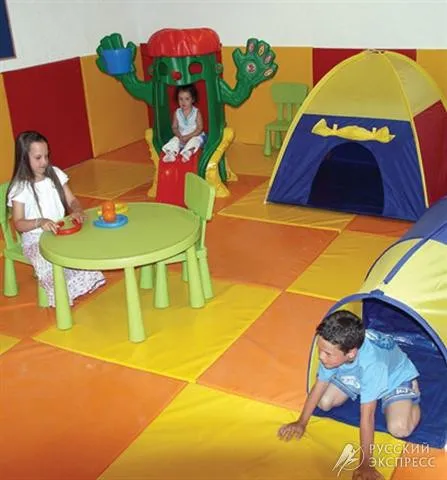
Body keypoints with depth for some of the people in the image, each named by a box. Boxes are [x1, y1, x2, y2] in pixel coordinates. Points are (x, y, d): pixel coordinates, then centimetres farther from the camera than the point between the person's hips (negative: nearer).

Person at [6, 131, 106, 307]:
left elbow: (72, 201, 7)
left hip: (60, 232, 4)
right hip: (35, 239, -4)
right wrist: (40, 222, -30)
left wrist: (77, 211, -17)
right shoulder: (19, 187, -10)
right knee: (49, 263, -33)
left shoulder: (55, 174, 3)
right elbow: (19, 224, -11)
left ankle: (86, 282, -5)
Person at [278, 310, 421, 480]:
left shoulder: (371, 363, -47)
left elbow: (367, 416, -42)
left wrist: (366, 464, -37)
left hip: (396, 376, -5)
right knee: (324, 402, -5)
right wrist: (301, 423, -6)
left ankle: (412, 397, 7)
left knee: (399, 429, -25)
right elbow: (319, 387, -13)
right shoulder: (333, 349, -30)